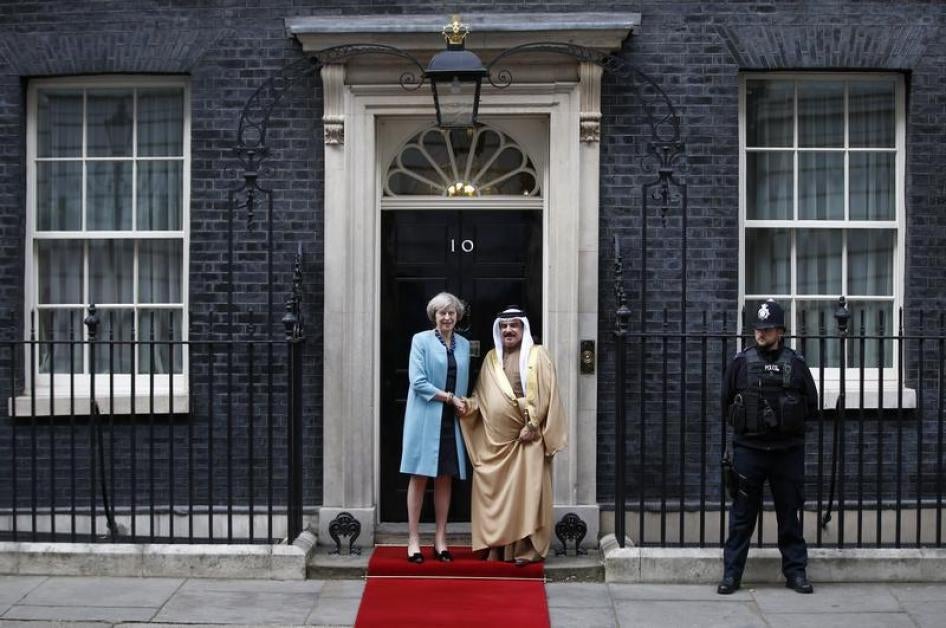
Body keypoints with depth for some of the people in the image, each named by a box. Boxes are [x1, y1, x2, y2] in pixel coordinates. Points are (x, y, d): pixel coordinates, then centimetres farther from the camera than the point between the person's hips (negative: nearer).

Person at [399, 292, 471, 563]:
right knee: (419, 477, 0)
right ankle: (413, 539, 5)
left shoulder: (464, 345, 11)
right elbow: (418, 381, -11)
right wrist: (449, 397, -12)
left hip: (451, 420, 4)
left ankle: (440, 539, 14)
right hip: (425, 418, -4)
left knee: (445, 478, 6)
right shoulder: (421, 340, -3)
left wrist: (462, 404, -1)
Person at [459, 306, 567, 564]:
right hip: (494, 437, 5)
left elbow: (545, 394, -7)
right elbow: (481, 394, 16)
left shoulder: (537, 355, 0)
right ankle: (496, 544, 12)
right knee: (493, 490, 5)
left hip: (526, 436, -5)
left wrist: (531, 426, -13)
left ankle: (526, 547, -2)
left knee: (525, 489, -6)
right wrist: (467, 406, -4)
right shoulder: (491, 357, 15)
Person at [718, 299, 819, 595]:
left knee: (790, 512, 9)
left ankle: (796, 572, 19)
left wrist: (789, 423, 1)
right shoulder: (741, 362, 3)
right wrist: (743, 425, 2)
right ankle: (731, 573, 9)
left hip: (788, 451, 1)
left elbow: (811, 405, 9)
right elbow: (726, 403, 10)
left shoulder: (796, 364, 5)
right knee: (742, 514, 3)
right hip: (748, 449, -1)